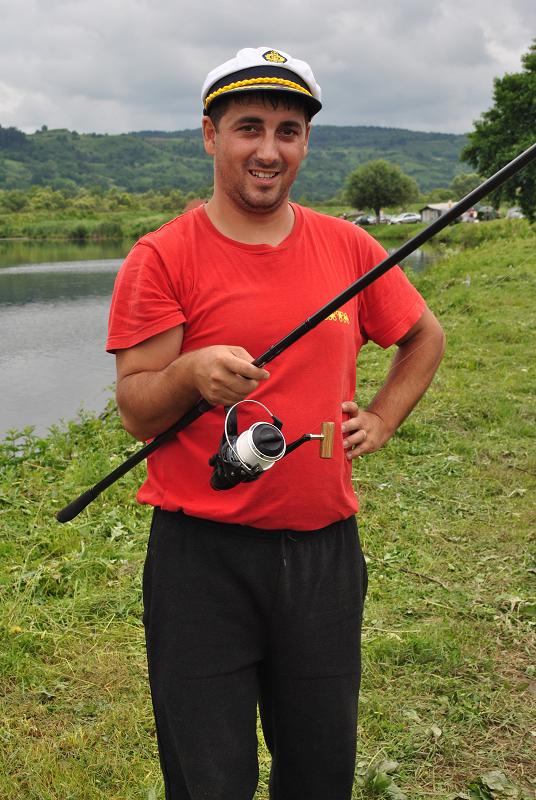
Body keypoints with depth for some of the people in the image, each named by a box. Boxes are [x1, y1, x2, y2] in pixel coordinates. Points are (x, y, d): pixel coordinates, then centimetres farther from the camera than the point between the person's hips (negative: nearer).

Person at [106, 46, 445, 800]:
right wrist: (190, 373, -27)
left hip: (326, 548, 4)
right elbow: (135, 411, -8)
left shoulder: (348, 247, 5)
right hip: (203, 557, -3)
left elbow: (424, 337, 21)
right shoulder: (162, 257, -6)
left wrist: (382, 419, 8)